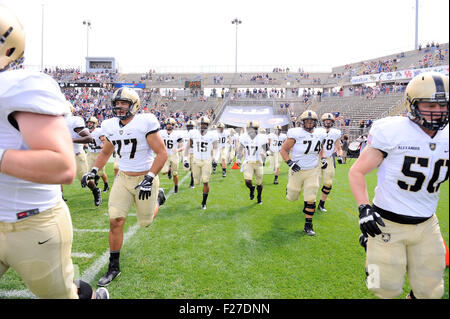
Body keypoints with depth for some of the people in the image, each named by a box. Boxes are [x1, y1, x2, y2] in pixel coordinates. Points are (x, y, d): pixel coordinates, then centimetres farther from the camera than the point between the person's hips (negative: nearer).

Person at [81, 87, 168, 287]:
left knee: (145, 222, 11)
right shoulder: (111, 126, 3)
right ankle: (114, 267, 13)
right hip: (123, 178, 4)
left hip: (144, 178, -4)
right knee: (115, 221, -3)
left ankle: (158, 197, 43)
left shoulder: (145, 123, -15)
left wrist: (149, 179, -25)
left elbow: (162, 153, -17)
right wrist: (94, 171, 6)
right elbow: (106, 153, 20)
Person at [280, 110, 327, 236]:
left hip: (312, 170, 3)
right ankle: (289, 188, 50)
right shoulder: (296, 134, -16)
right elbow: (283, 150, -10)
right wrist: (290, 163, -22)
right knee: (292, 198, 12)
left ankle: (308, 225, 11)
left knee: (310, 199, -2)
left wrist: (323, 158, 6)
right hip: (297, 170, -3)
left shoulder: (319, 135, 1)